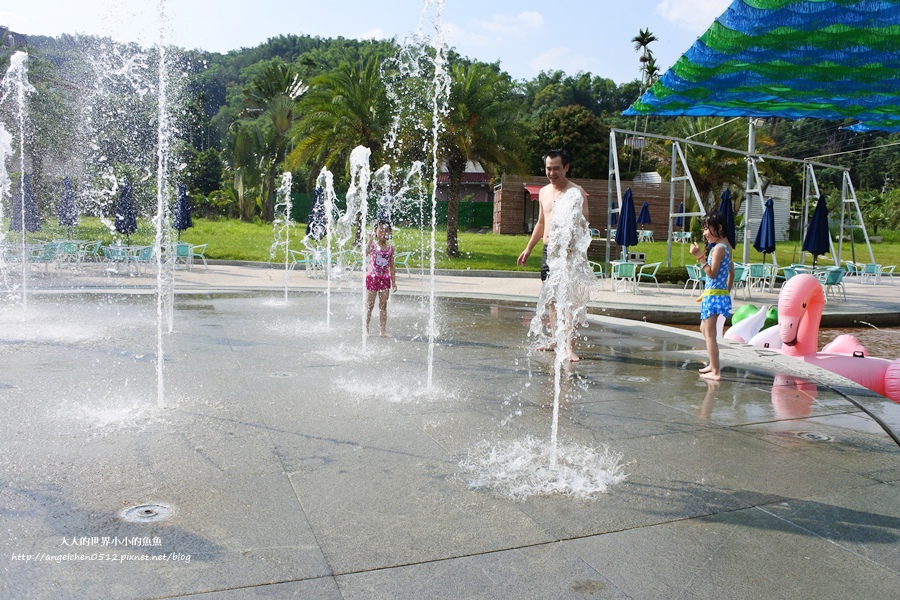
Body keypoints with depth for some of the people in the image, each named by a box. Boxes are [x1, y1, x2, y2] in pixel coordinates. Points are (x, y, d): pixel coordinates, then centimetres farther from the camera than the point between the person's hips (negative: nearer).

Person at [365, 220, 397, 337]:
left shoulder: (390, 248, 5)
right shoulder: (372, 245, -5)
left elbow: (391, 266, 10)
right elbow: (365, 253, -26)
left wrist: (394, 281, 9)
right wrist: (370, 242, -38)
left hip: (385, 278, 3)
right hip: (372, 277, -3)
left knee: (383, 306, 6)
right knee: (369, 305, 3)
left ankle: (382, 330, 10)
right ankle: (366, 329, 13)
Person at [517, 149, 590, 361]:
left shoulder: (576, 192, -6)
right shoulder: (544, 192, 15)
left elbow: (584, 222, -11)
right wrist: (528, 248, 22)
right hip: (547, 249, 7)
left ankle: (569, 346, -13)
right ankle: (555, 340, 20)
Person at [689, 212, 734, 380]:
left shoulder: (718, 248, -16)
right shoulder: (727, 247, 13)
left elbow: (712, 274, -23)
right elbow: (731, 273, 18)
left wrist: (700, 257, -25)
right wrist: (728, 292, 24)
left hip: (713, 295, -10)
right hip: (722, 293, 10)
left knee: (709, 333, -6)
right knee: (705, 329, 22)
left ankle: (715, 371, -5)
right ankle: (713, 364, 29)